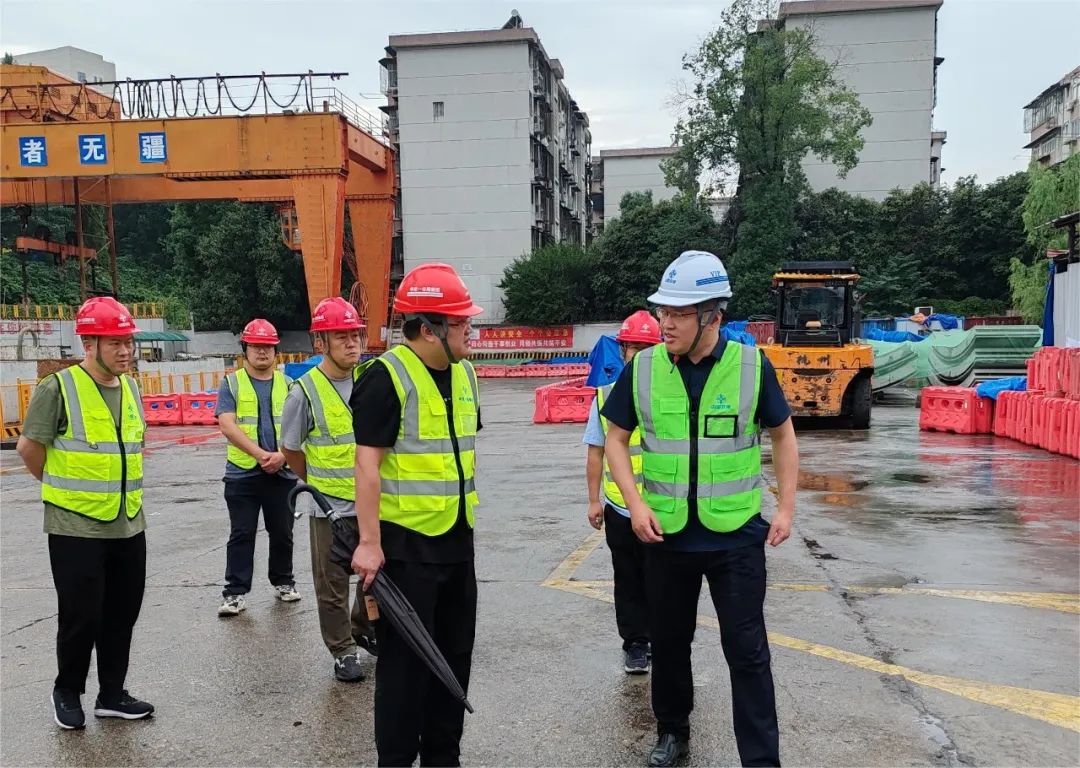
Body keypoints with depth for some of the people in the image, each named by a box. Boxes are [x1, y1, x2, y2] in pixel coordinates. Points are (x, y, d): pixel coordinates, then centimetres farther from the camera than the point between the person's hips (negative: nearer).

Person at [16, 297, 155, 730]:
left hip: (129, 526, 6)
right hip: (76, 528, -6)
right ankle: (67, 692, 27)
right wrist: (62, 487, 5)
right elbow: (29, 447, -6)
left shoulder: (131, 388, 8)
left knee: (122, 614, 13)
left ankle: (112, 695, 28)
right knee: (81, 617, 4)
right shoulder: (59, 388, -13)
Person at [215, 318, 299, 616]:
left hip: (282, 473, 2)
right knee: (241, 535, 2)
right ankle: (235, 592, 8)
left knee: (282, 533, 12)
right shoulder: (231, 384, 1)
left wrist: (282, 455, -16)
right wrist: (260, 454, -19)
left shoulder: (287, 385, 7)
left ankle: (283, 582, 28)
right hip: (242, 473, -2)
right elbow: (227, 425, -10)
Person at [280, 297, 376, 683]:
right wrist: (321, 486, 6)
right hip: (330, 507, -4)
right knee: (333, 584, 8)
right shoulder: (305, 391, -13)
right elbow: (291, 451, -2)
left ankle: (364, 629, 41)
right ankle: (343, 652, 25)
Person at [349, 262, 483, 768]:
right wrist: (369, 542, -19)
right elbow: (367, 464, -18)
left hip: (456, 539, 8)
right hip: (406, 544, -8)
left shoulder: (463, 373, 9)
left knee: (454, 655, 16)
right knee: (404, 660, 3)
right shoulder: (386, 377, -16)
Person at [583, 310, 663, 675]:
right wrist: (594, 500, 3)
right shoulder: (607, 396, -1)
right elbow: (596, 452, 5)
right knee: (629, 582, 13)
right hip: (620, 509, 1)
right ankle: (635, 644, 27)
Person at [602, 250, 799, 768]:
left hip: (736, 535, -2)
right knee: (669, 641, 16)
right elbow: (615, 439, 3)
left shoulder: (752, 366, -9)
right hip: (666, 534, 2)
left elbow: (782, 435, 4)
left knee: (747, 648, 4)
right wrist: (635, 504, -9)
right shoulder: (643, 368, -7)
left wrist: (786, 508, -2)